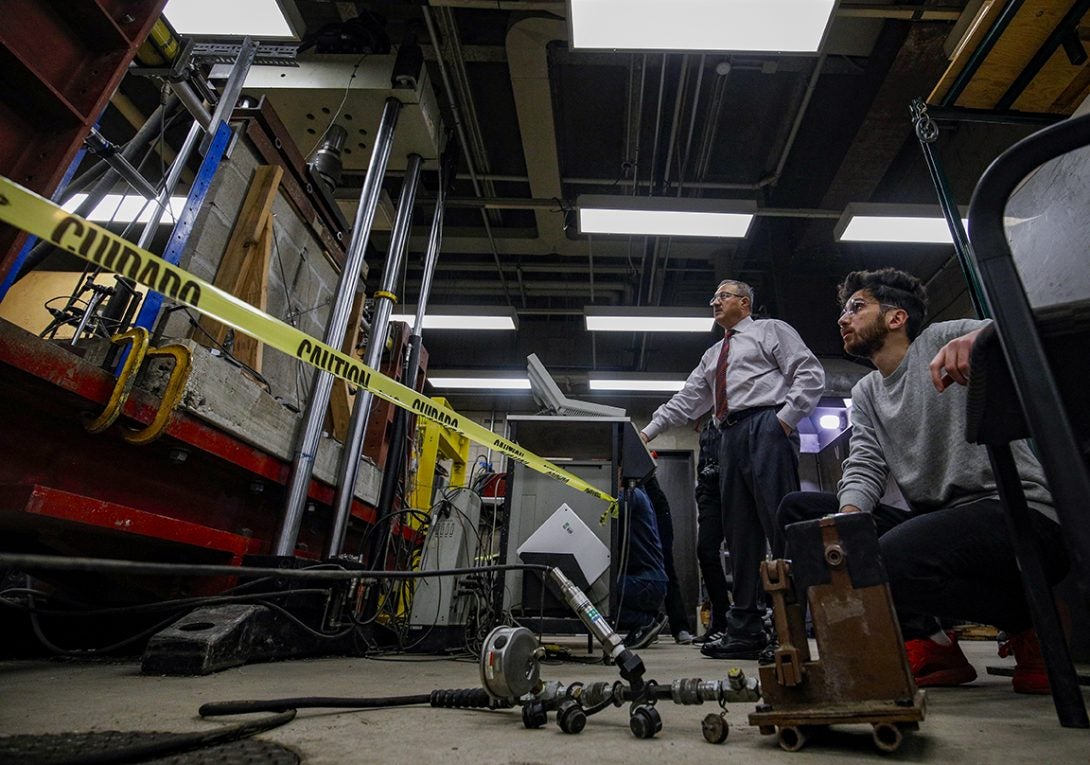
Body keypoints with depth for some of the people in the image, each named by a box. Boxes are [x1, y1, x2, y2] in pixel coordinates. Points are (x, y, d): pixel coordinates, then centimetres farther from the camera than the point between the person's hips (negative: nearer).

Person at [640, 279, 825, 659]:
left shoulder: (771, 330, 12)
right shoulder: (712, 355, 29)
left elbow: (810, 374, 0)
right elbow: (685, 401, 22)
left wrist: (785, 418, -12)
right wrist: (647, 432, 12)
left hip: (766, 429, -6)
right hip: (730, 438, 7)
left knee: (781, 526, -13)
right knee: (741, 534, 3)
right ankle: (745, 631, 6)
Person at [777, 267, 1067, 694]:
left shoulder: (942, 339, -1)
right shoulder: (865, 393, 16)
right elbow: (865, 467, 4)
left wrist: (979, 337, -38)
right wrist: (849, 512, -18)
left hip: (1020, 515, -7)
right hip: (933, 521, 7)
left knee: (891, 559, -36)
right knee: (798, 510, -8)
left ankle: (1027, 618, -3)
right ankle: (925, 641, -4)